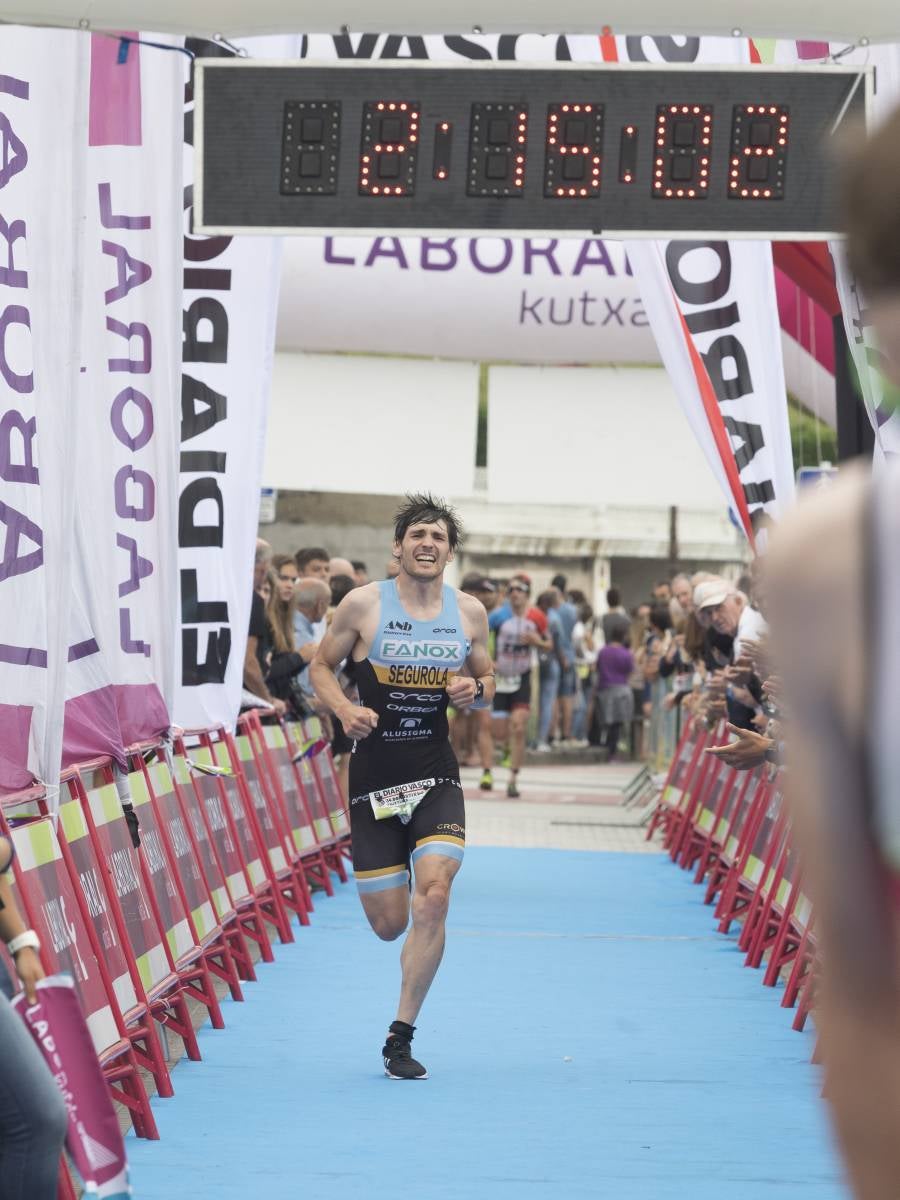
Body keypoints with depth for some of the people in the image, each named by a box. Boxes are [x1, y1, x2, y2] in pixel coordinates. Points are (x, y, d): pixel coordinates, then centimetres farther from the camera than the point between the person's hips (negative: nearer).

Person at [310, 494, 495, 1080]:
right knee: (389, 924, 3)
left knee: (433, 899, -20)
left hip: (437, 778, 1)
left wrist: (475, 690, -8)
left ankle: (400, 1038, -9)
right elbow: (322, 666, 6)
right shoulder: (362, 604, -3)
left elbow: (487, 679, 16)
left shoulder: (470, 612, 3)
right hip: (374, 778, -1)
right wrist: (345, 709, -13)